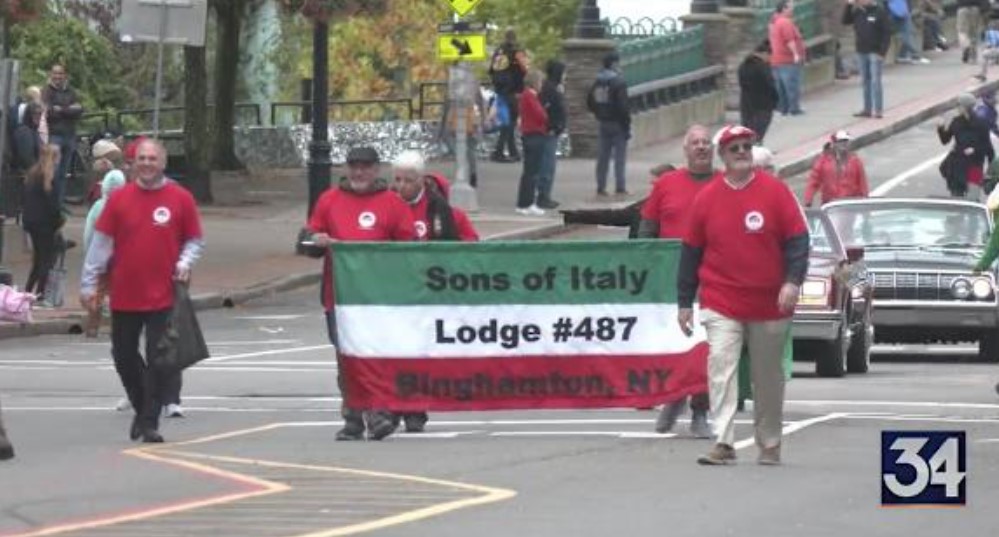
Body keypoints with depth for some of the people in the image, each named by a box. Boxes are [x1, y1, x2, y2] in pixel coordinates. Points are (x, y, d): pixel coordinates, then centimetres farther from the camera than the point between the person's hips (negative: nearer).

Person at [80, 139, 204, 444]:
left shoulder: (180, 199, 0)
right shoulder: (120, 199, 3)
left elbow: (195, 241, 9)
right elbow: (101, 242, 5)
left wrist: (184, 264, -11)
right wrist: (89, 284, 2)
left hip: (163, 296, -2)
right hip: (124, 296, 2)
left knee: (158, 360, -5)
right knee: (124, 356, 11)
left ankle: (150, 423, 1)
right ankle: (142, 409, 31)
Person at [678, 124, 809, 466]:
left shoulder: (775, 191, -1)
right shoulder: (707, 198, 3)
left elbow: (797, 238, -2)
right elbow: (691, 251, 8)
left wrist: (793, 281, -16)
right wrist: (685, 302, 7)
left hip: (769, 303, 0)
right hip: (722, 304, 0)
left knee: (768, 376, 9)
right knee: (720, 369, -13)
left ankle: (770, 444, 21)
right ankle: (723, 443, -17)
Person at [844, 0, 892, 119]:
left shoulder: (879, 12, -9)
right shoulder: (857, 11, 7)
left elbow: (887, 32, -10)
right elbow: (845, 21, 5)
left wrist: (882, 51, -16)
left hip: (875, 52, -6)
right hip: (861, 51, 6)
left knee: (875, 81, -7)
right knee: (865, 81, 10)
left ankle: (878, 110, -6)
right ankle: (867, 109, 15)